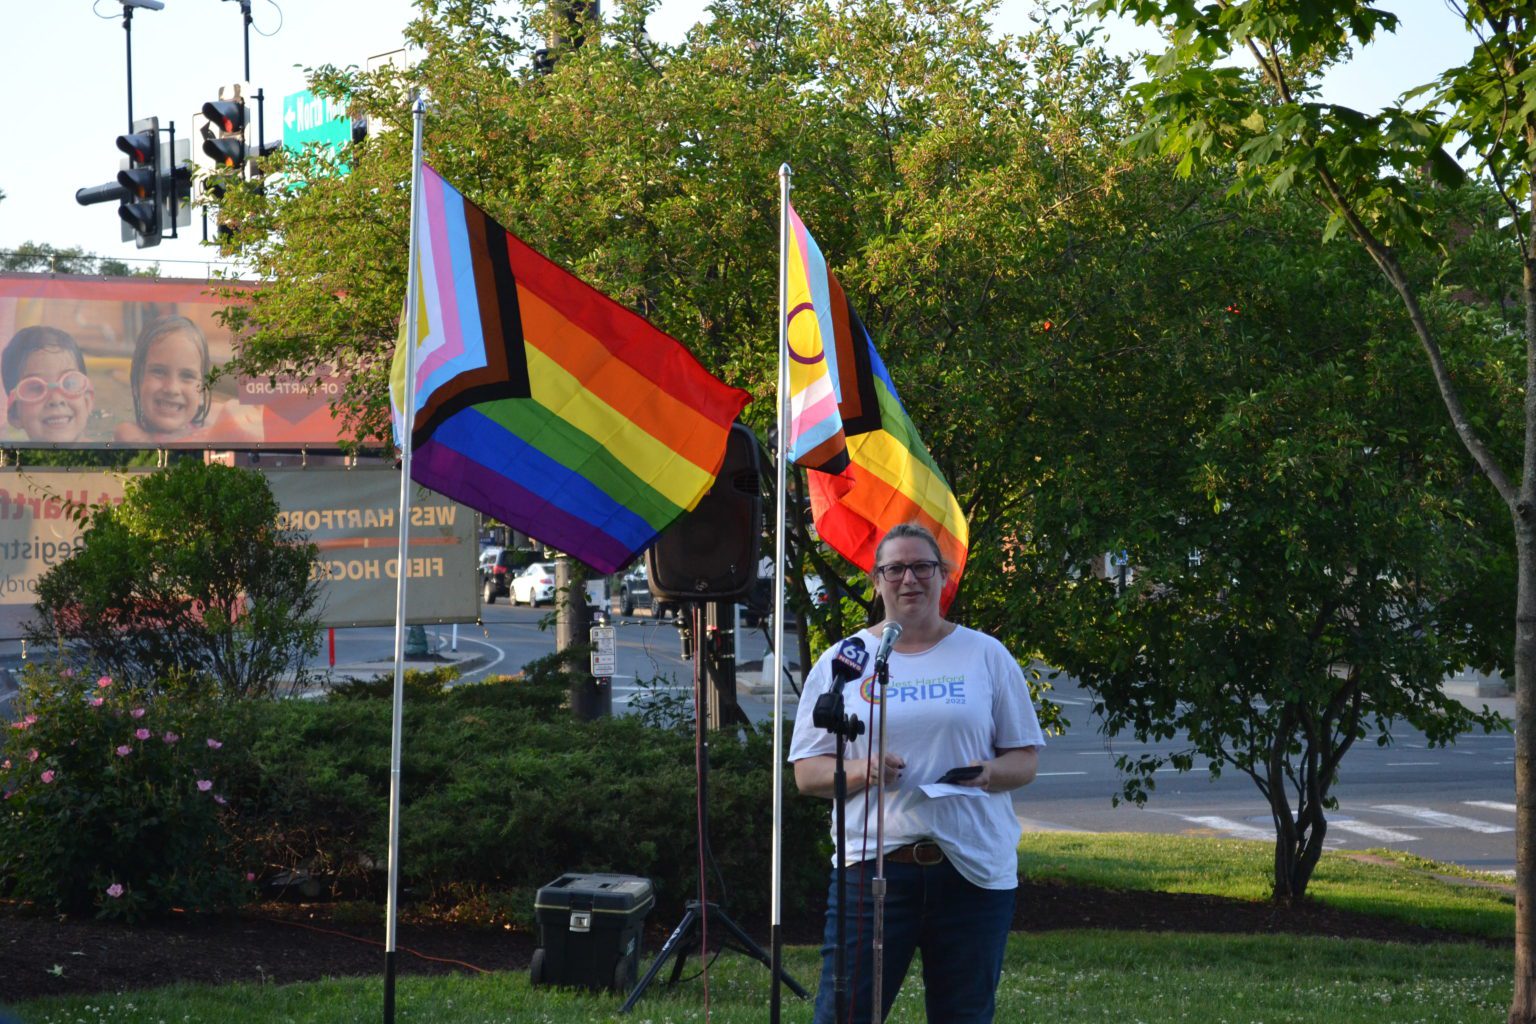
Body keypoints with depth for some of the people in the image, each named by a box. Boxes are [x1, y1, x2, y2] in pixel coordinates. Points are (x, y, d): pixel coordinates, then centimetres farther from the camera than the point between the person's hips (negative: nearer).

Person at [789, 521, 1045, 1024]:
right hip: (872, 865, -1)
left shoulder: (987, 656, 9)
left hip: (975, 867, 1)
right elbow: (806, 771, 7)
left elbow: (1025, 760, 10)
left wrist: (990, 773, -12)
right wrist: (859, 771, -13)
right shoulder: (840, 662, 8)